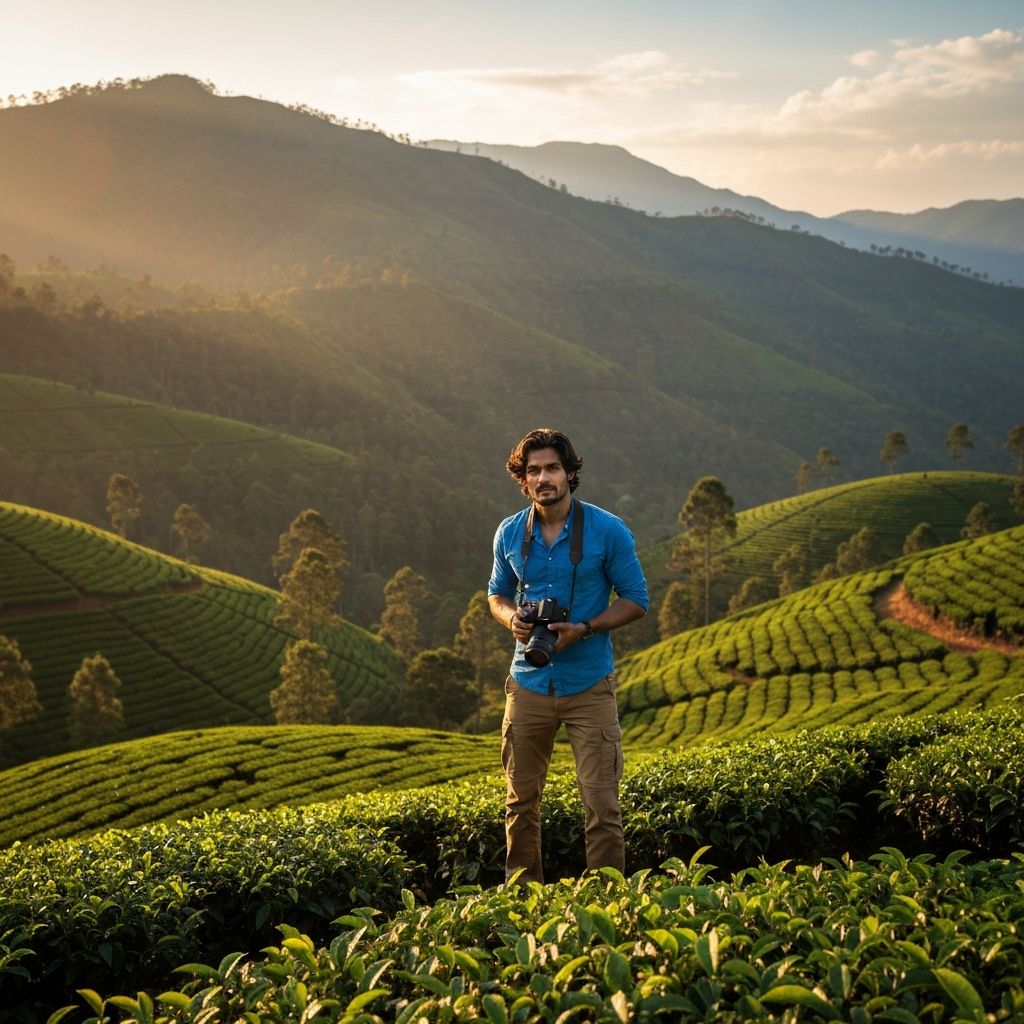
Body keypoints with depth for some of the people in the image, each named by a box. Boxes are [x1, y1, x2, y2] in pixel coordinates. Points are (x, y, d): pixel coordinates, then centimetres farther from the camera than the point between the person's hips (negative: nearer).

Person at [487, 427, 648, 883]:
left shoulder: (608, 531, -6)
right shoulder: (510, 534, 4)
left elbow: (635, 600, 0)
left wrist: (584, 629, -15)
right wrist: (511, 617, -6)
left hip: (589, 686, -3)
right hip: (529, 684, 3)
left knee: (601, 802, -4)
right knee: (520, 798, 10)